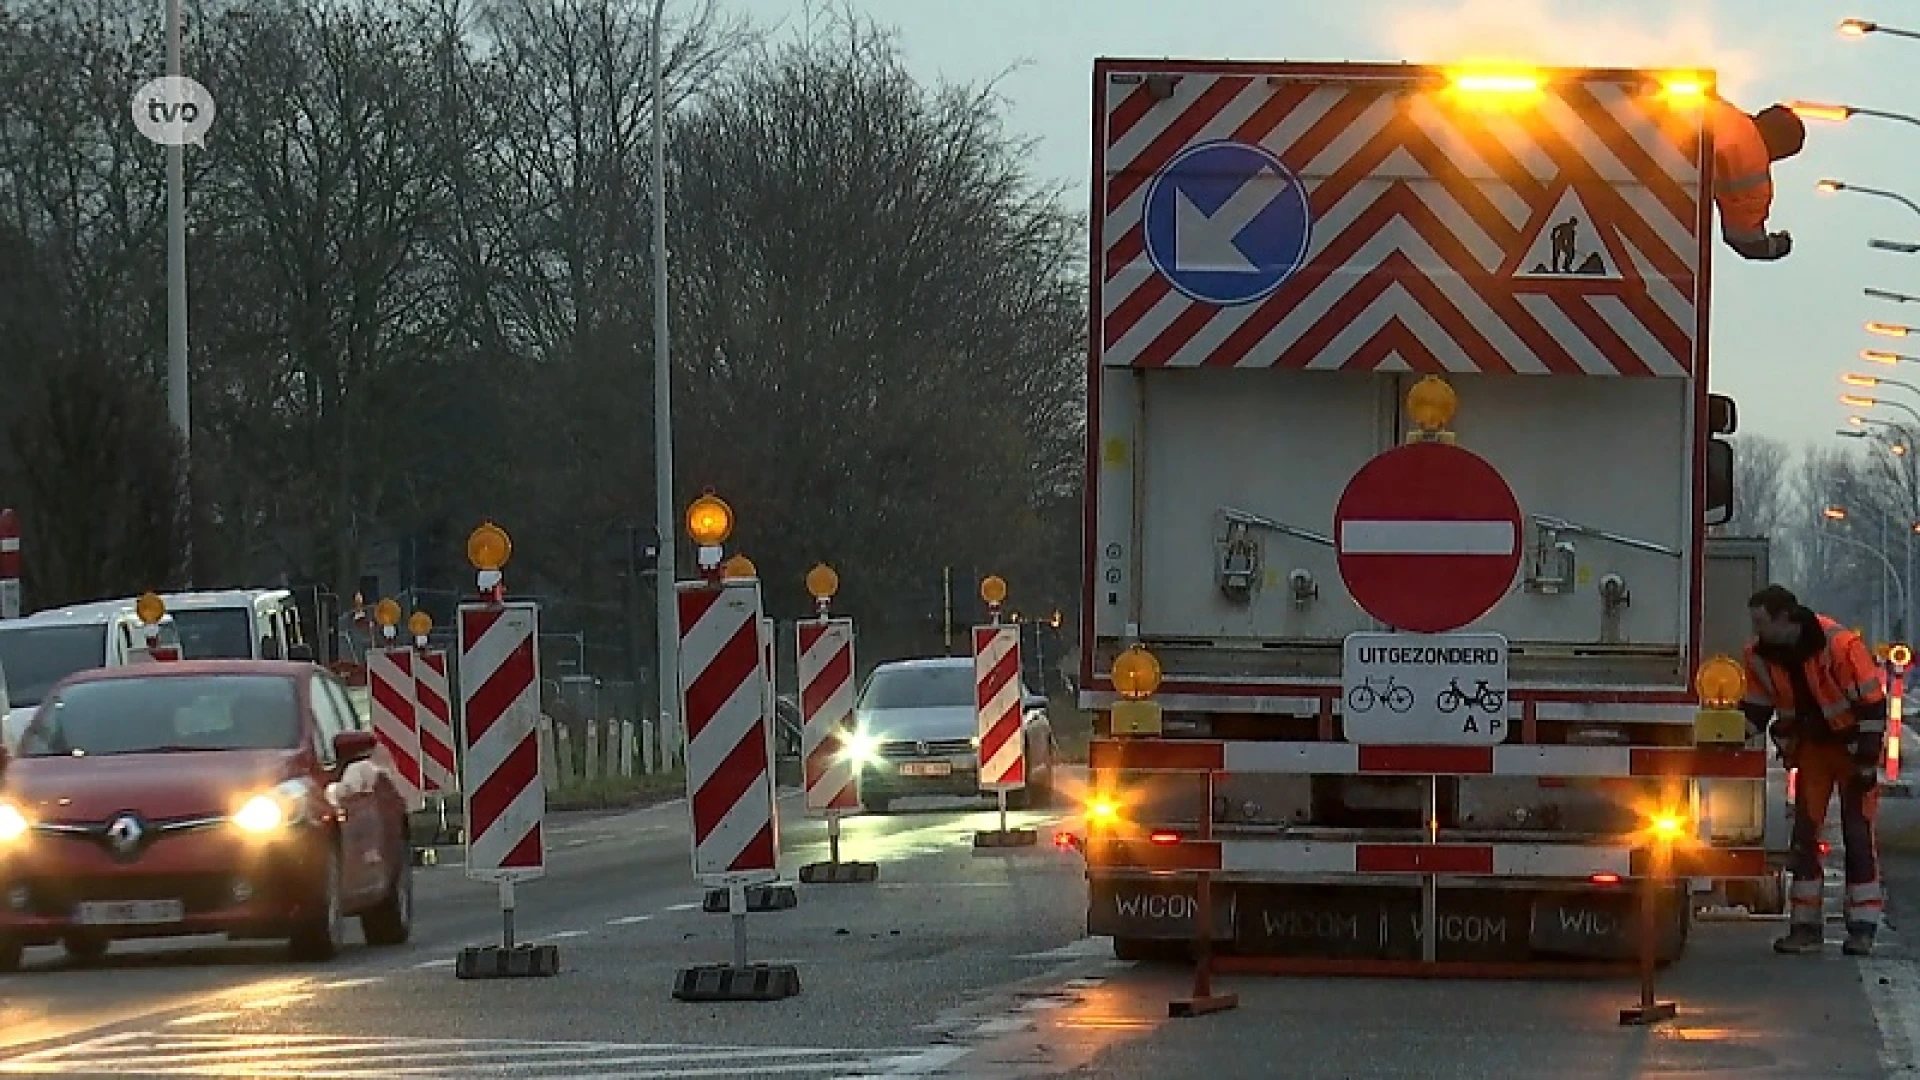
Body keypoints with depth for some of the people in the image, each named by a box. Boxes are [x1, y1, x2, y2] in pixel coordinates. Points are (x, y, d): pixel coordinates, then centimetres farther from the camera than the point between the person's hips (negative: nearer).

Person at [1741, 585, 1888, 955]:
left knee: (1857, 833, -8)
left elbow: (1872, 703, -23)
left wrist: (1867, 764, -22)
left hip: (1852, 744, -6)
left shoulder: (1840, 646, -28)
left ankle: (1862, 929, -6)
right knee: (1804, 833, 1)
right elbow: (1755, 710, 3)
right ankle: (1805, 927, 5)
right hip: (1812, 747, 6)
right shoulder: (1760, 655, -9)